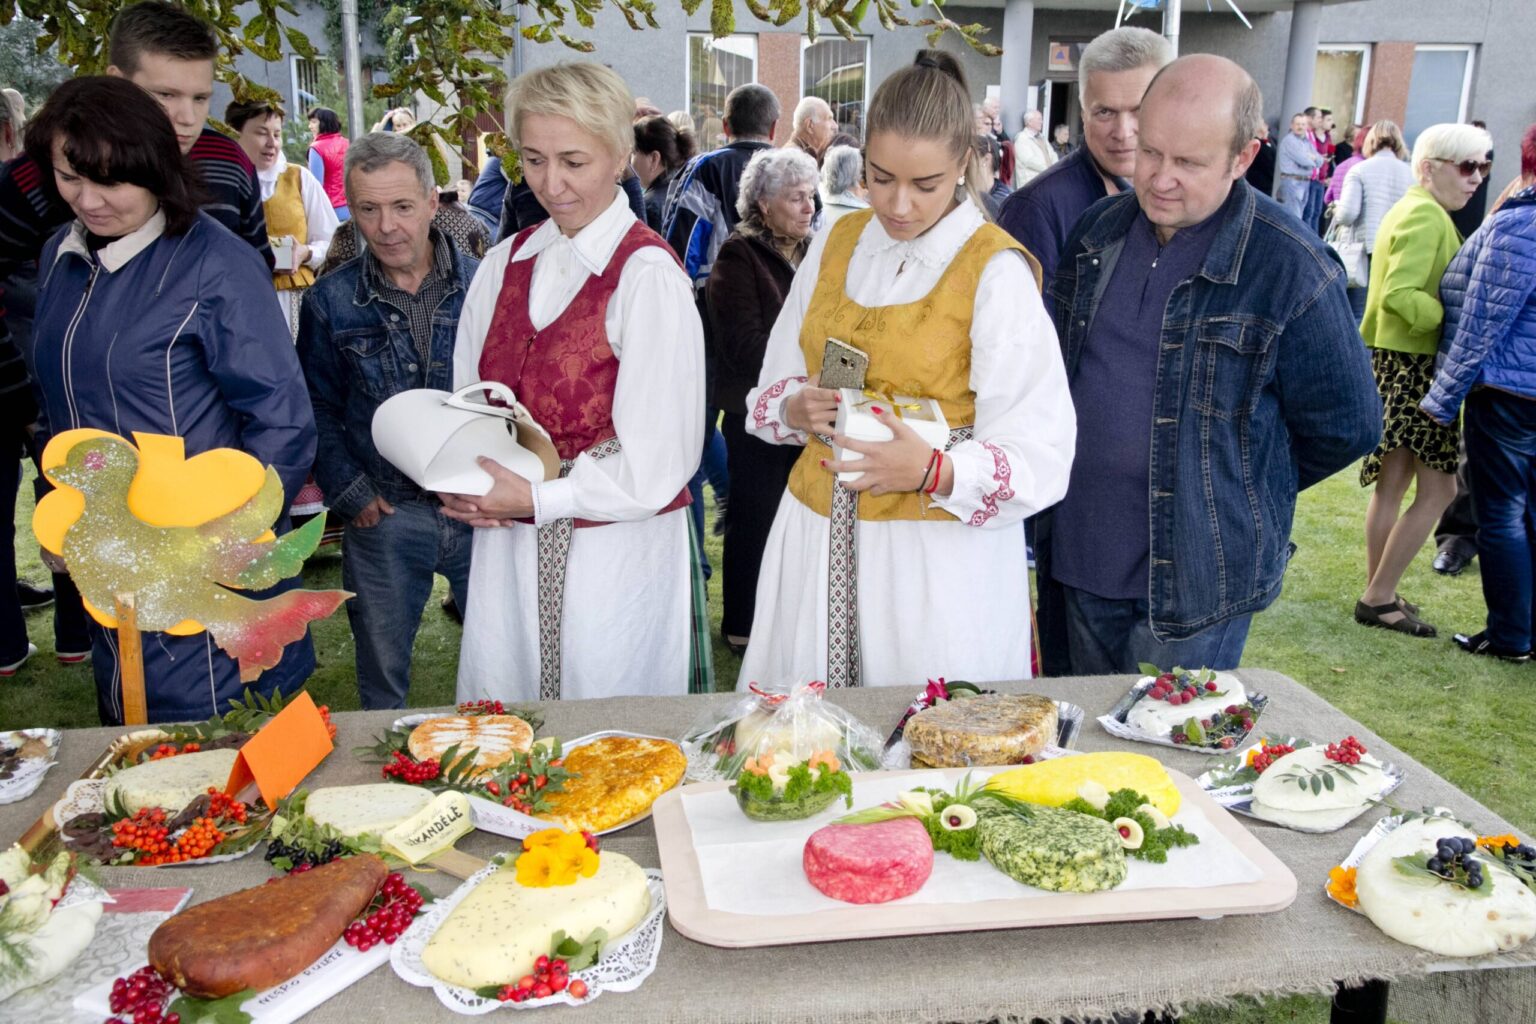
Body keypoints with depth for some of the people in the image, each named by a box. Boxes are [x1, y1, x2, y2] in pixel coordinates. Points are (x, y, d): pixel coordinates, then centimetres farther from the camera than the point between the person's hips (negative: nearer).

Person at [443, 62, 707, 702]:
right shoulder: (503, 265, 7)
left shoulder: (648, 276, -12)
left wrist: (536, 498, -16)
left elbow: (656, 461, -15)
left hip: (617, 553, -5)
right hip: (508, 550, 6)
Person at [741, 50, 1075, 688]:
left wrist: (934, 471, -30)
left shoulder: (995, 270, -10)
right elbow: (773, 386, 15)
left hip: (941, 551, -4)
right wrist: (798, 408, -8)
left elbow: (1040, 454, -13)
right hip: (819, 535, 5)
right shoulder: (835, 245, 6)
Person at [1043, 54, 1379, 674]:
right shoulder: (1097, 233, 3)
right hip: (1080, 555, 5)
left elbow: (1346, 426, -5)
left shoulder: (1291, 270, -14)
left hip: (1196, 577, -5)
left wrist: (1240, 489, 5)